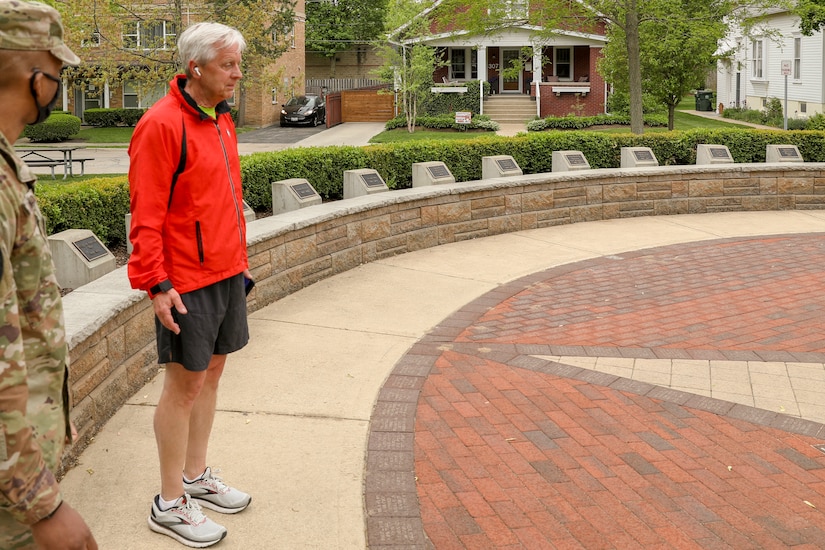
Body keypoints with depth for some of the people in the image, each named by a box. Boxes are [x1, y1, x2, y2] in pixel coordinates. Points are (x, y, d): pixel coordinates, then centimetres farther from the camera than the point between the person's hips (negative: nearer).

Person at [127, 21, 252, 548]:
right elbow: (146, 217, -18)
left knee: (212, 371, 16)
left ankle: (196, 476, 31)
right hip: (188, 283, -8)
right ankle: (170, 504, 14)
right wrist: (158, 285, -21)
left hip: (227, 274, 8)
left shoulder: (222, 120, 11)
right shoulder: (162, 124, -16)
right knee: (184, 385, 1)